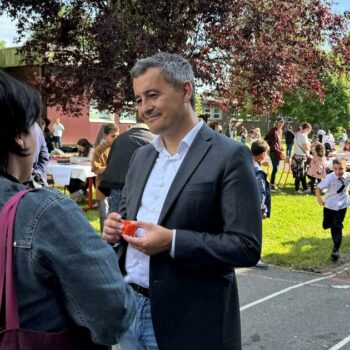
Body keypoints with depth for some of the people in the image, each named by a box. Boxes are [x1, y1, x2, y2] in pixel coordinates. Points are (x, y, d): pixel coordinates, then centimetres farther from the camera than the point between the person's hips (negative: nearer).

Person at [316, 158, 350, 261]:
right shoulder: (329, 177, -23)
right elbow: (318, 187, -17)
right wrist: (319, 199, -22)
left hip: (342, 206, 0)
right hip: (329, 205, 0)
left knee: (337, 228, -5)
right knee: (326, 226, 15)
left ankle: (336, 249, 10)